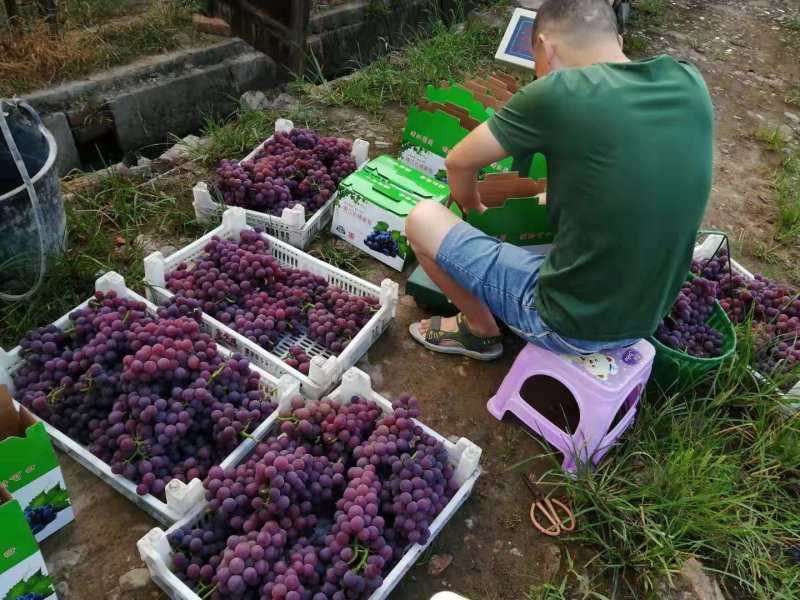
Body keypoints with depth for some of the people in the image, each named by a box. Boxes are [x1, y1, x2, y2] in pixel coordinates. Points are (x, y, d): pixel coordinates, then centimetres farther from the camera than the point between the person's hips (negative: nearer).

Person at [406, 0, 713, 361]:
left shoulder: (557, 92, -20)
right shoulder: (690, 84, -2)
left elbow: (459, 163, -5)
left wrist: (474, 210, 15)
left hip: (572, 324, -6)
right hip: (645, 318, 7)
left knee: (423, 219, 2)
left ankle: (480, 330, 23)